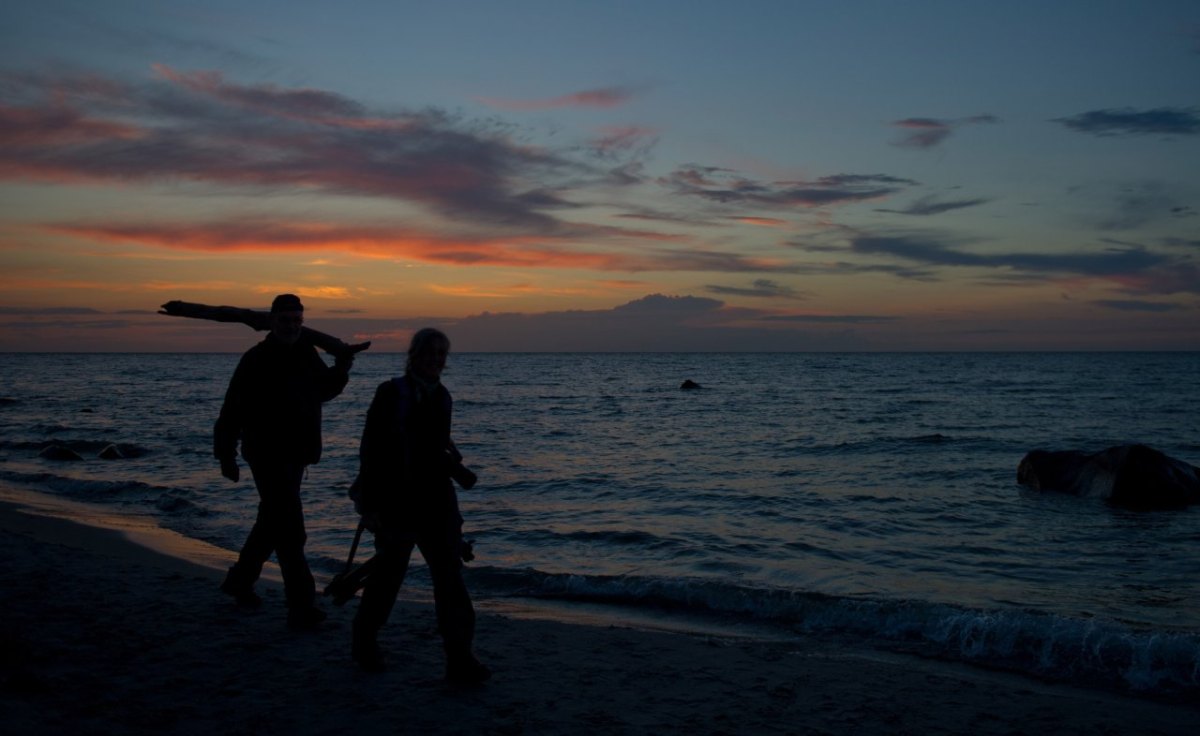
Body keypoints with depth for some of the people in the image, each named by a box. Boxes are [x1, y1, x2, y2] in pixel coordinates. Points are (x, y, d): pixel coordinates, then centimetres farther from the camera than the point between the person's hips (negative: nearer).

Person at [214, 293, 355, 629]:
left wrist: (341, 367, 3)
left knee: (273, 522, 21)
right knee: (290, 531, -12)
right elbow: (232, 410, -13)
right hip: (268, 456, -8)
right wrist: (226, 456, -14)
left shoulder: (307, 355, 8)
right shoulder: (257, 360, -13)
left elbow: (325, 390, 22)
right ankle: (301, 607, -10)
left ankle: (240, 580, 42)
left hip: (296, 455, 8)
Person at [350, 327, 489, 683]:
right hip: (396, 500, -5)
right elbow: (370, 450, -11)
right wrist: (370, 504, -14)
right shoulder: (391, 393, -9)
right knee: (388, 573, 9)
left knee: (450, 572, -4)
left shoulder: (441, 396, 8)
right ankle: (364, 641, 34)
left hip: (435, 497, 5)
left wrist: (456, 469, 7)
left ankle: (460, 659, -3)